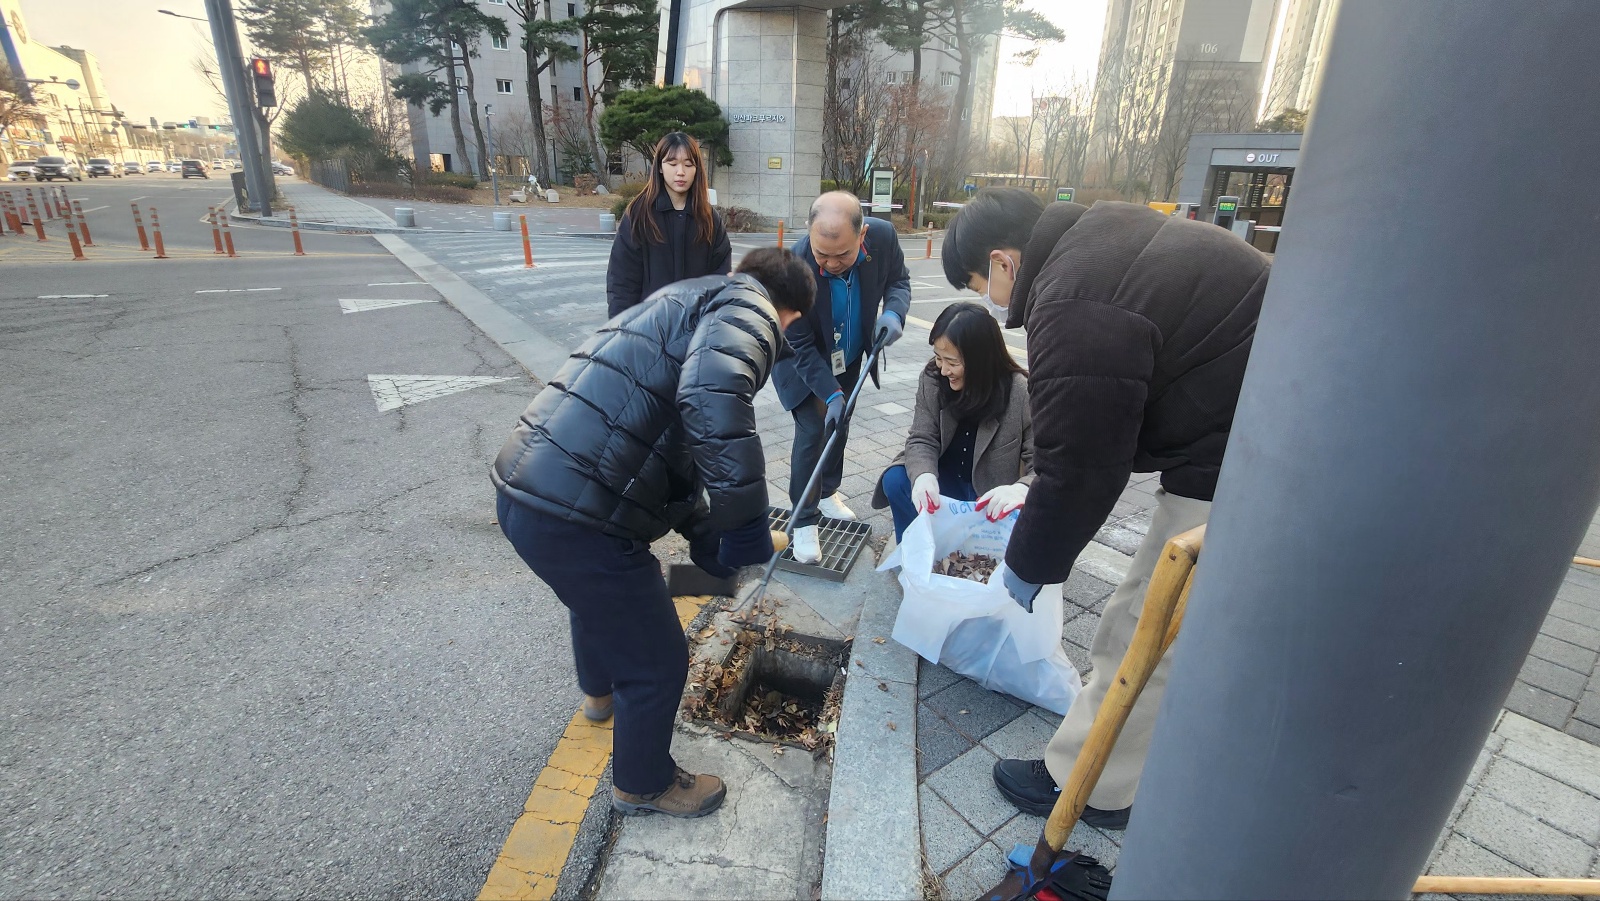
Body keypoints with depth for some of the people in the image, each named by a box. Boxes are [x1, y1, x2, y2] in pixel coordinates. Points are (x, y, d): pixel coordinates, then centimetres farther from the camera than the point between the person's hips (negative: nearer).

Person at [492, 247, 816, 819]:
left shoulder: (689, 303, 24)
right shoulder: (746, 310, -5)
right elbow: (712, 395, -30)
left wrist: (707, 536, 34)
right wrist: (746, 524, -23)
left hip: (523, 489, 10)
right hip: (577, 518, -10)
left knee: (597, 594, 38)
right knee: (657, 663, 13)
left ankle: (600, 690, 67)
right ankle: (642, 785, 41)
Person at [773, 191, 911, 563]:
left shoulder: (883, 236, -26)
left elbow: (898, 278, -5)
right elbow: (801, 347, -27)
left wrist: (893, 311, -26)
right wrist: (831, 394, -33)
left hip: (849, 360, 5)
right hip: (804, 364, -5)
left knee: (838, 427, 18)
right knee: (813, 432, -9)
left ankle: (828, 492, 42)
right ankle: (804, 521, 7)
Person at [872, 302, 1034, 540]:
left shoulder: (1022, 395, -22)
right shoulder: (932, 379, -12)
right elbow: (922, 439, -13)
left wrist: (1022, 489, -44)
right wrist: (923, 475, -37)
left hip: (993, 500, -3)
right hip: (945, 485, 3)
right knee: (895, 480, -23)